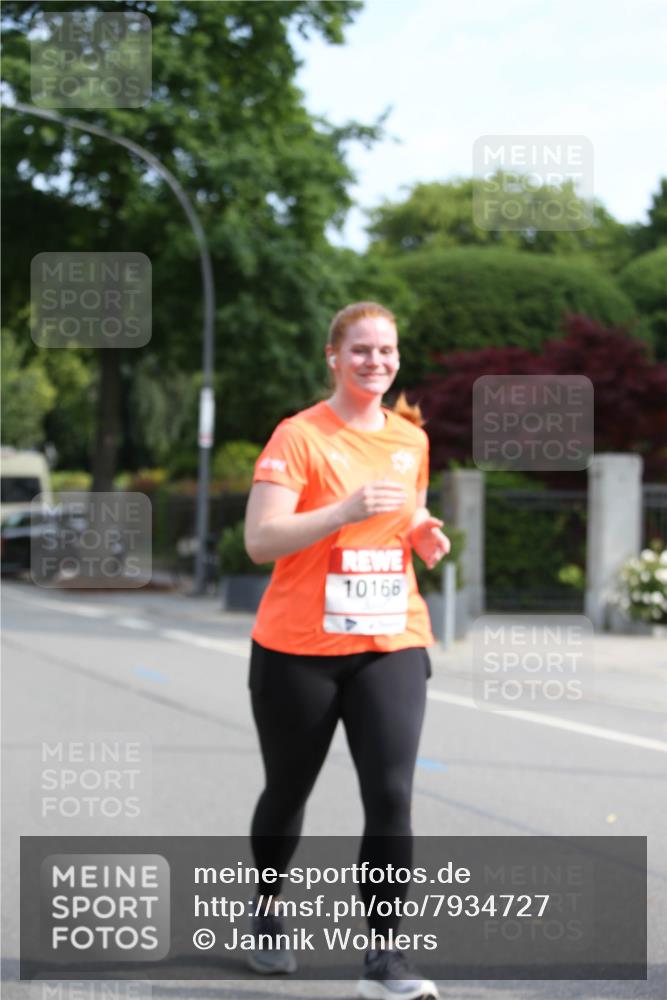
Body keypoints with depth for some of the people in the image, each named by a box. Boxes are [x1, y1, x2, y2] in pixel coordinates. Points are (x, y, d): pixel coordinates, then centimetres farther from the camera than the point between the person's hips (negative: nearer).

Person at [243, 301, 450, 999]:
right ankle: (268, 908, 41)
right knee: (288, 791, 13)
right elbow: (260, 540, -17)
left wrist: (425, 536, 3)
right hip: (299, 648, -3)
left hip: (392, 645, 3)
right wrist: (346, 509, -29)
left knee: (391, 796, -11)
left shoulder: (411, 439, 9)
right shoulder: (299, 436, -8)